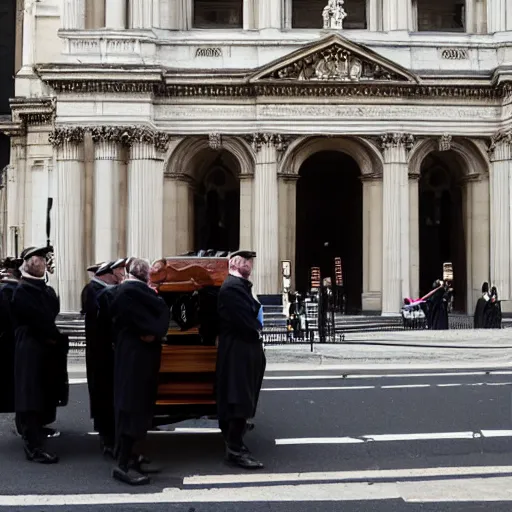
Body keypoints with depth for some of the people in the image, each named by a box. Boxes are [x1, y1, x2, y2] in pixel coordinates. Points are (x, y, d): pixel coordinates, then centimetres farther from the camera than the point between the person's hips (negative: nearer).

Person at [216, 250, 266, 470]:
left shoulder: (240, 285, 15)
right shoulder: (232, 286, -18)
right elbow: (244, 319, -23)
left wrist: (256, 328, -1)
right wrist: (257, 330, -6)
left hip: (244, 348, 10)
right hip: (238, 350, -10)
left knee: (239, 399, 17)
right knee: (239, 399, -6)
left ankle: (234, 441, 27)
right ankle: (235, 450, 0)